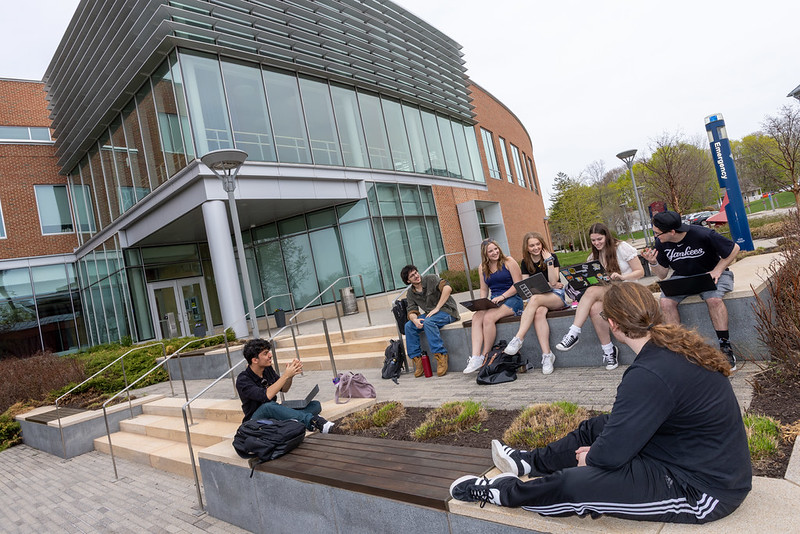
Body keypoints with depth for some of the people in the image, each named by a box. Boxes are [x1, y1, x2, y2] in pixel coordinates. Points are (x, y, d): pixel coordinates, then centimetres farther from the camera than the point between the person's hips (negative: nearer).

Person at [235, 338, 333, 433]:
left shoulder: (268, 369, 3)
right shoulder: (243, 380, -17)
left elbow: (284, 389, 12)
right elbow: (266, 396, -33)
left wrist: (291, 375, -9)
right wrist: (286, 375, -28)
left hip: (275, 414, 7)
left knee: (315, 405, -8)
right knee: (268, 406, -41)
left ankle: (293, 420, -40)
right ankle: (313, 421, -43)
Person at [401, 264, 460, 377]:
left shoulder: (431, 279, -8)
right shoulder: (411, 294, 8)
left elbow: (447, 288, -22)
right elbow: (412, 312, 1)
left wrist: (437, 308, -23)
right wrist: (415, 319, -25)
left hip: (446, 311, -6)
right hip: (429, 314, 6)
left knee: (428, 322, -35)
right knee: (409, 326, -15)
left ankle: (441, 355, -30)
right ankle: (417, 359, -12)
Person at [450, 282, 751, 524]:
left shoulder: (649, 375, -31)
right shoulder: (676, 345, 0)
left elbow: (611, 455, -25)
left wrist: (590, 457, -3)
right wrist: (597, 450, 8)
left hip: (703, 493, -9)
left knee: (572, 484, -11)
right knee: (595, 427, 17)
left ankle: (499, 492, 14)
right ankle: (530, 462, 35)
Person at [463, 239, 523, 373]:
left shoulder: (508, 261, -1)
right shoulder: (482, 268, 15)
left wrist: (502, 296, -16)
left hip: (512, 299, -5)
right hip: (494, 302, 5)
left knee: (488, 317, -31)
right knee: (476, 317, -25)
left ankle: (485, 356, -21)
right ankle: (475, 358, -32)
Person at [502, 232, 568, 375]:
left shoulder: (552, 257, 3)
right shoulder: (525, 263, 11)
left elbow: (553, 282, -6)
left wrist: (549, 261, -11)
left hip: (556, 296, -3)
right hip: (535, 297, 3)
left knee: (535, 299, -36)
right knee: (539, 313, -35)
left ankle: (518, 339, -43)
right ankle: (547, 354, -37)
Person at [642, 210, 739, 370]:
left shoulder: (702, 235, -21)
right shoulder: (661, 243, -8)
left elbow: (734, 249, -6)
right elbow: (662, 275, 0)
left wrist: (717, 270, -15)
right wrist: (653, 263, -20)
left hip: (709, 274, -3)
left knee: (714, 299, -34)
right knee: (666, 302, -25)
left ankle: (726, 348, -20)